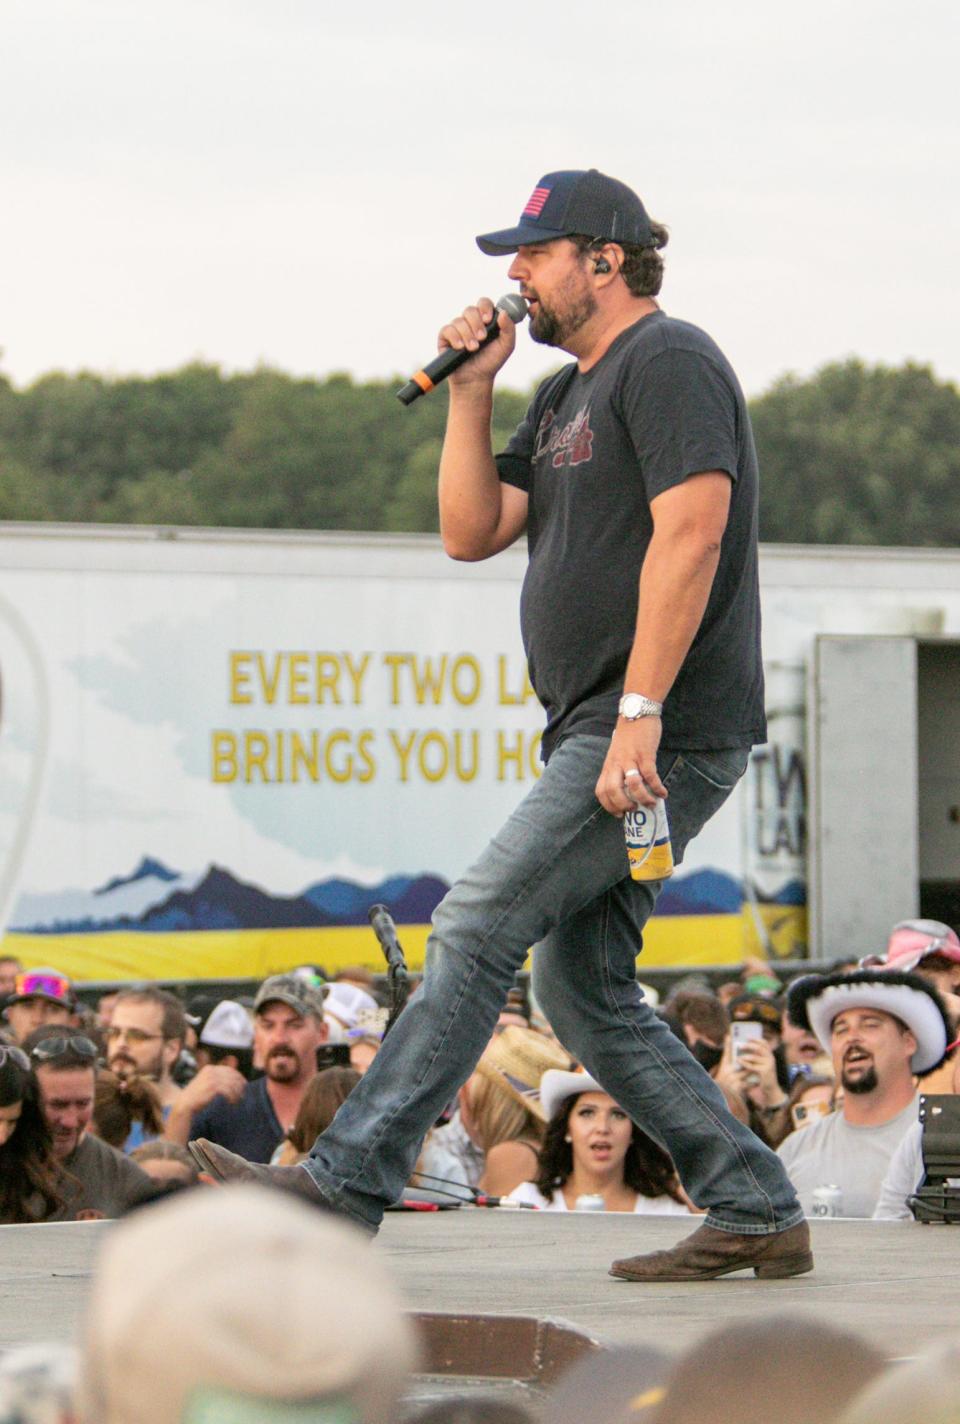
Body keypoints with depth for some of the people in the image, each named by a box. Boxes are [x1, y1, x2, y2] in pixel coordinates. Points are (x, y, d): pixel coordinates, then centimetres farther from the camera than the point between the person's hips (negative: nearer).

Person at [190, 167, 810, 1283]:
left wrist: (640, 714, -25)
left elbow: (690, 532, -20)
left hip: (664, 736, -10)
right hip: (600, 734, 10)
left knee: (477, 928, -14)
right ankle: (755, 1215, 10)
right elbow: (471, 532, 19)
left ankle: (346, 1183, -16)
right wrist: (471, 391, 9)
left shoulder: (666, 362, -8)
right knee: (581, 991, 8)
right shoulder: (568, 396, 23)